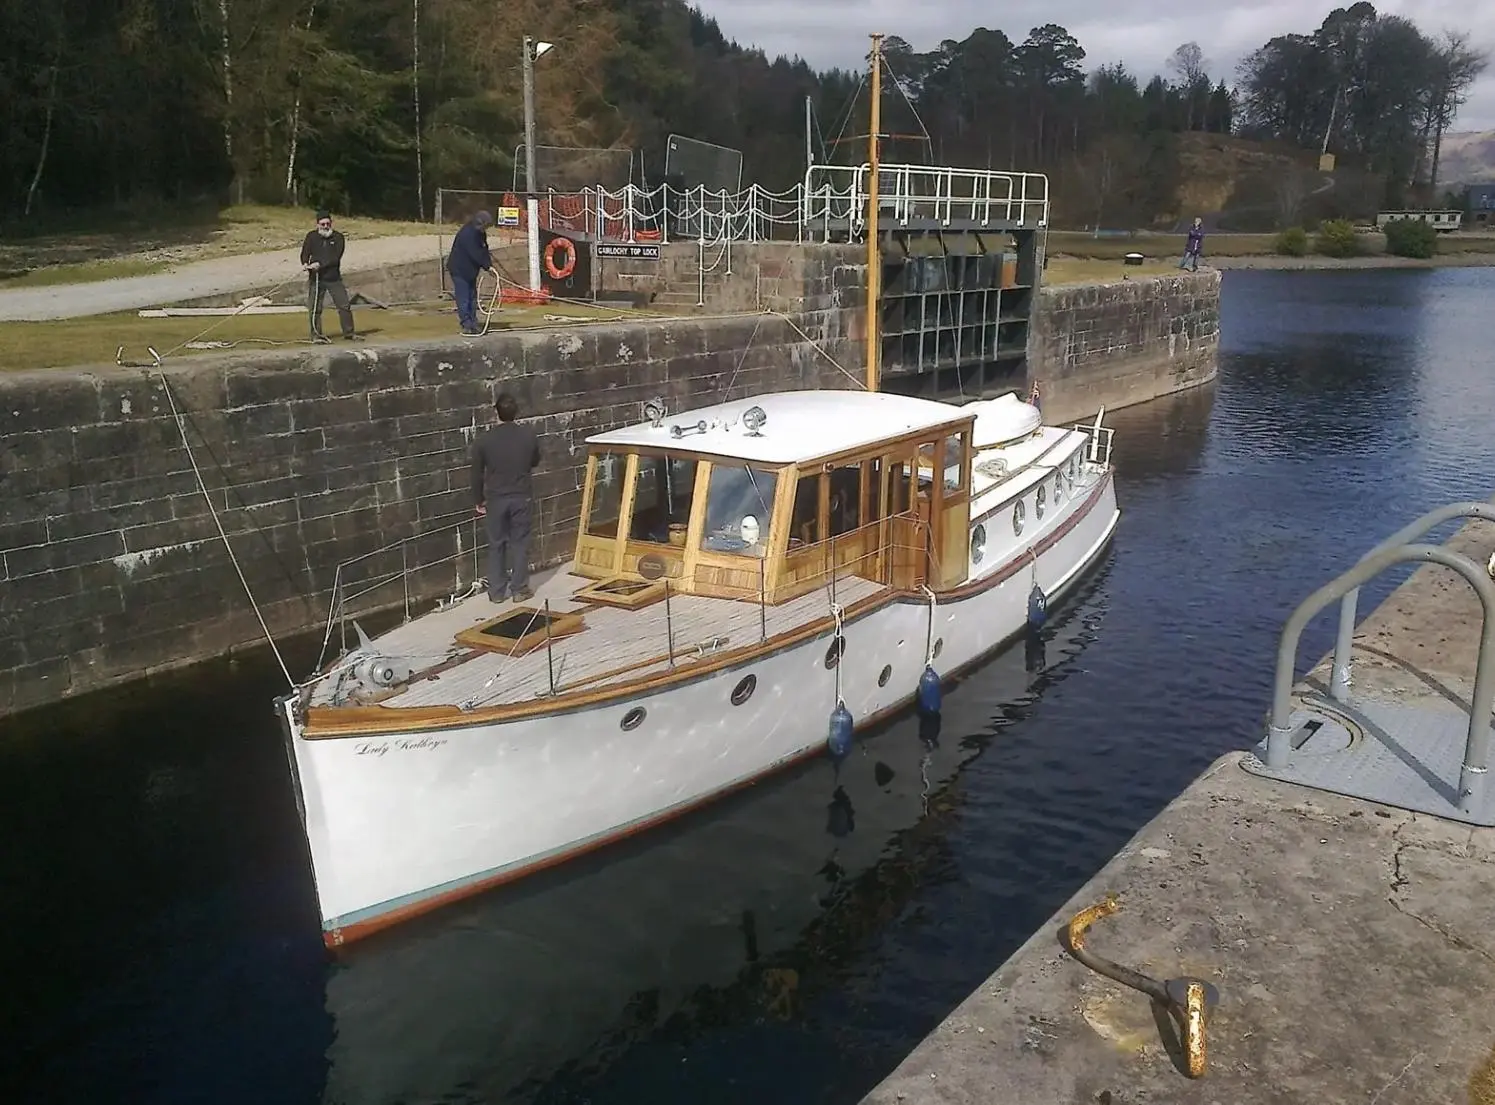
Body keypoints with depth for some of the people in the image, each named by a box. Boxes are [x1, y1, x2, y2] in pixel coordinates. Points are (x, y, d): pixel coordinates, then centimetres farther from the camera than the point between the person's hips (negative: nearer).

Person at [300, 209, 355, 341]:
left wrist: (320, 264, -22)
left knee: (344, 305, 0)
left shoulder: (338, 237, 0)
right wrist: (305, 264, -22)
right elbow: (305, 253, 1)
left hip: (334, 278, 0)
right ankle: (316, 335, 6)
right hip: (316, 278, 1)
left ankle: (349, 333, 10)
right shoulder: (311, 236, 5)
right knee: (314, 308, -1)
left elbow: (335, 258, -11)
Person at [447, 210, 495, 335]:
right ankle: (466, 325, -7)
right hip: (459, 270, -10)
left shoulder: (480, 233, 7)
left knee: (472, 297, 10)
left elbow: (484, 250, 7)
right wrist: (487, 266, -21)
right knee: (463, 299, -8)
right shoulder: (467, 234, -23)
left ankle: (473, 324, 14)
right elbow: (475, 254, -25)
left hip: (470, 270, 10)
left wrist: (489, 264, -8)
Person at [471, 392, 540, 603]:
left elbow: (477, 474, -3)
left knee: (496, 545, 10)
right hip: (521, 497, 0)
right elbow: (535, 462, 12)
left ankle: (496, 592, 15)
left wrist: (479, 500, 9)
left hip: (495, 499, 0)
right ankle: (519, 589, 13)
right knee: (520, 543, 10)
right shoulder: (529, 435, -7)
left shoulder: (484, 439, -9)